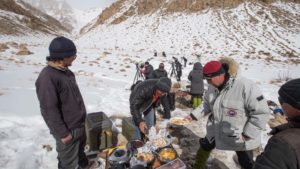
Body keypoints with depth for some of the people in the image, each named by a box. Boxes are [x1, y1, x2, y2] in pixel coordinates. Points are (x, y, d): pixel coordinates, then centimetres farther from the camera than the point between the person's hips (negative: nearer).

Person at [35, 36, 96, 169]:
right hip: (68, 129, -8)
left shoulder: (65, 70, 2)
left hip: (80, 123, 9)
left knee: (80, 148, 31)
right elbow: (49, 110, -25)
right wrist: (62, 133, -18)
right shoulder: (47, 77, -26)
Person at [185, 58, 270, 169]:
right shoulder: (212, 86, -8)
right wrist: (194, 115, -3)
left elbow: (262, 113, -24)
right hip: (216, 132, 6)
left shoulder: (246, 87, -30)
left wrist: (248, 134, -20)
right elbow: (207, 104, 7)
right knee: (204, 147, 23)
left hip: (239, 137, -5)